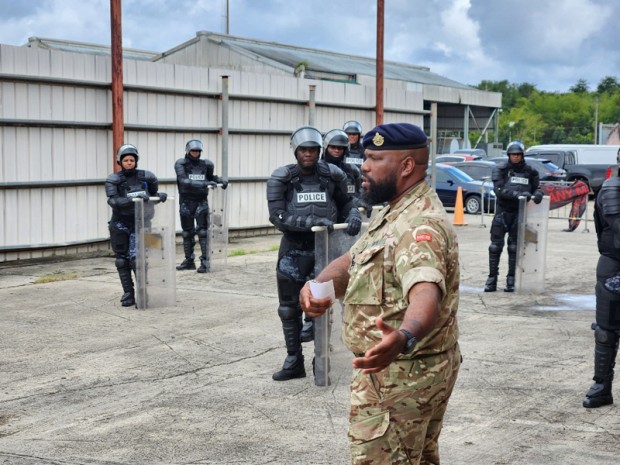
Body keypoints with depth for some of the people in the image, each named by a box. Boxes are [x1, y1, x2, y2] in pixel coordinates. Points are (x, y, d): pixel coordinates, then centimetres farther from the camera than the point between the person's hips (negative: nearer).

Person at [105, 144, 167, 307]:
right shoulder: (113, 180, -9)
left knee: (135, 258, -15)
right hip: (119, 225, 1)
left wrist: (160, 195, -12)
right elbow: (113, 201, -23)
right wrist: (133, 198, -35)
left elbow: (153, 194, 11)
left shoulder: (146, 177, -4)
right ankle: (128, 295, 16)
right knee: (122, 261, 6)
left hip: (138, 224, -1)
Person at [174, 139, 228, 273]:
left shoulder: (205, 164, 1)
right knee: (187, 233, 11)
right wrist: (202, 184, -33)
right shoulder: (181, 164, -6)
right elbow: (183, 181, -22)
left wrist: (221, 180, 1)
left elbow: (211, 177, 21)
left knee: (203, 232, -8)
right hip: (186, 202, 0)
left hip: (201, 201, 0)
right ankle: (189, 261, 22)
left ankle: (205, 262, -9)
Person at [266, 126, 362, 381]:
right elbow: (278, 216, -15)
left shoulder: (332, 175, -3)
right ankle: (294, 362, 21)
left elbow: (346, 202, 12)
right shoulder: (281, 179, -7)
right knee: (290, 309, 8)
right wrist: (312, 221, -26)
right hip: (293, 252, 0)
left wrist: (354, 216, -11)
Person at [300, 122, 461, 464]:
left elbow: (426, 294, -41)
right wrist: (317, 285, -13)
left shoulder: (420, 225, -24)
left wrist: (404, 338, -62)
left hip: (400, 375, -11)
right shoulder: (394, 212, 12)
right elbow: (350, 262, 10)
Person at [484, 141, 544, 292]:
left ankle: (511, 280, 12)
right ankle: (492, 280, 7)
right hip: (503, 210, -1)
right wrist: (518, 194, -25)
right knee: (496, 245, 0)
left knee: (514, 247, 5)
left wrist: (537, 194, -16)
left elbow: (537, 187, 10)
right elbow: (499, 189, -13)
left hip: (519, 213, 1)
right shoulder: (500, 169, -1)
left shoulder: (530, 171, 6)